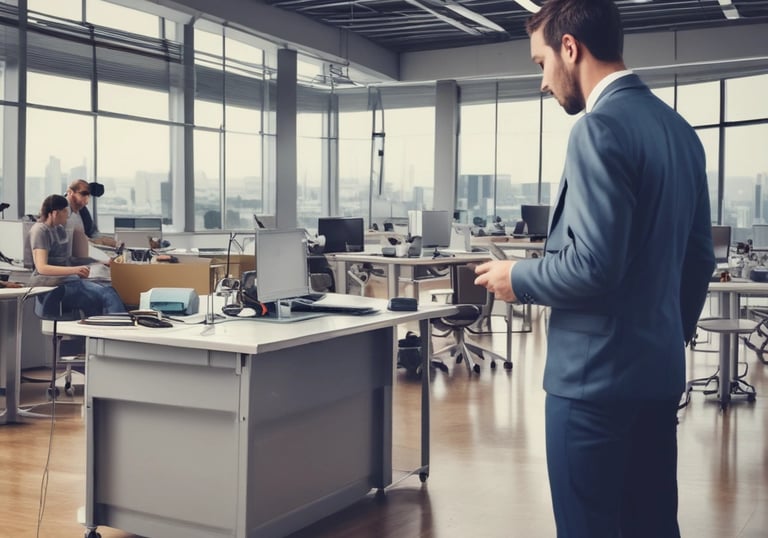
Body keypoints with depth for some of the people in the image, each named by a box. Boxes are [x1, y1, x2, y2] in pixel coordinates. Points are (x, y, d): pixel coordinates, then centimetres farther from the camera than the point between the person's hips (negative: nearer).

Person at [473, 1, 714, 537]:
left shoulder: (600, 127, -17)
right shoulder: (679, 128, 11)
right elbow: (700, 258, 15)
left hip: (596, 374, -9)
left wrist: (518, 277, -7)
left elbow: (595, 266, -23)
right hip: (661, 371, 9)